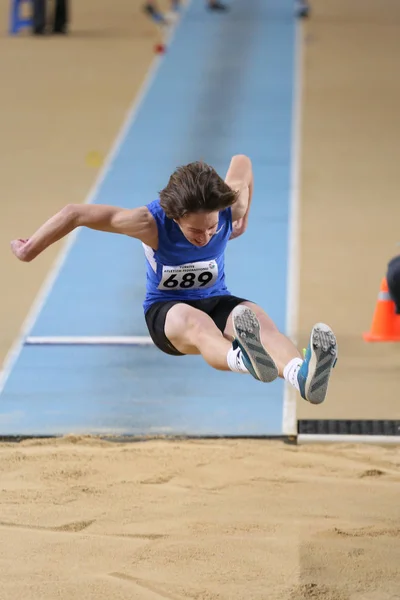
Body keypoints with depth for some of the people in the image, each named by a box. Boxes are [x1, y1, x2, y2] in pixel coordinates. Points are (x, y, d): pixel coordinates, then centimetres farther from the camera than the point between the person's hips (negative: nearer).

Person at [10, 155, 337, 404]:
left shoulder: (228, 211, -17)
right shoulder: (152, 222, -27)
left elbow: (242, 162, 6)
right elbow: (75, 213, -22)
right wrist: (29, 251, -12)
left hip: (216, 301, 3)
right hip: (166, 309, -3)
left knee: (258, 317, -34)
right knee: (196, 322, -42)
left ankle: (301, 375, -68)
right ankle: (242, 360, -81)